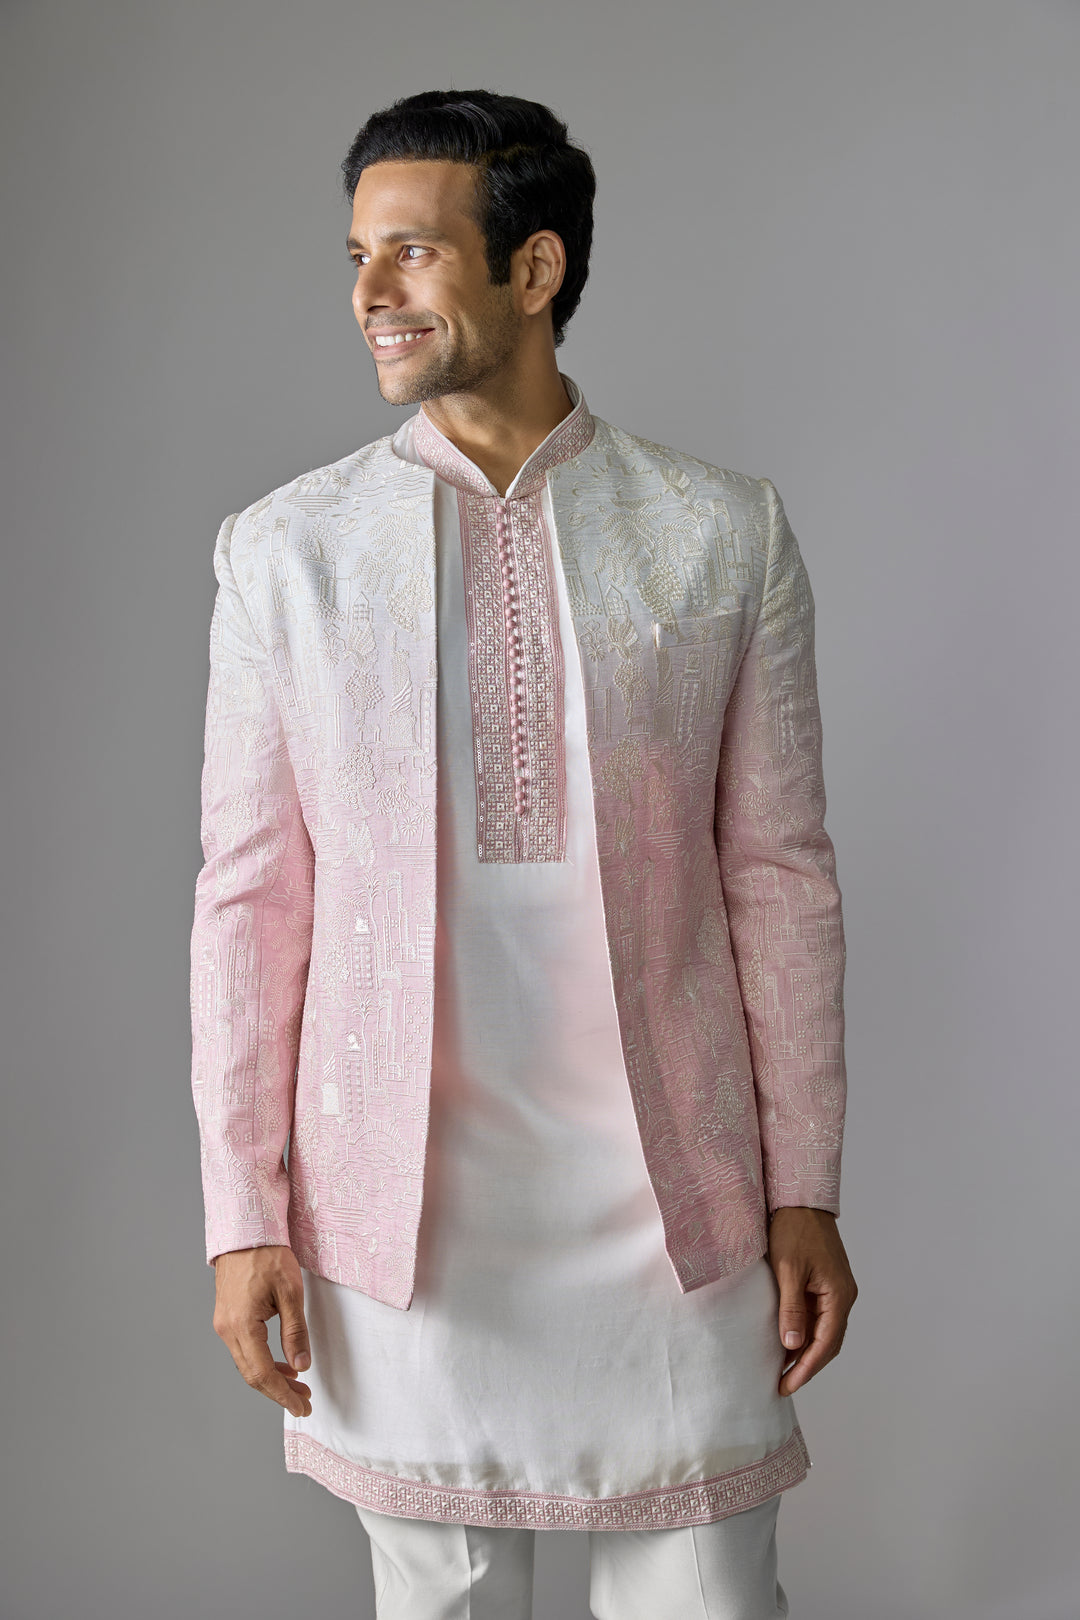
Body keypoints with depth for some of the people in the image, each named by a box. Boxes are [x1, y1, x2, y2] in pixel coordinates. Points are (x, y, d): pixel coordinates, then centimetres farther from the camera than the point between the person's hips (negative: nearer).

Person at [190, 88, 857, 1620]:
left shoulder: (727, 534, 0)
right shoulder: (286, 548, 1)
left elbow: (779, 876, 2)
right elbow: (249, 895, 1)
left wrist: (805, 1196, 1)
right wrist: (244, 1215, -1)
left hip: (672, 1200, 0)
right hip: (396, 1207, 1)